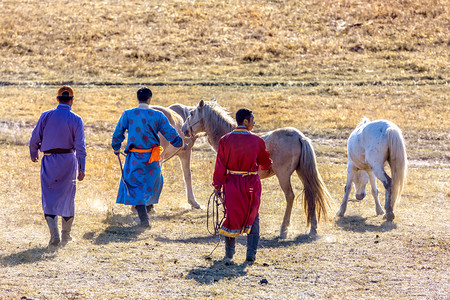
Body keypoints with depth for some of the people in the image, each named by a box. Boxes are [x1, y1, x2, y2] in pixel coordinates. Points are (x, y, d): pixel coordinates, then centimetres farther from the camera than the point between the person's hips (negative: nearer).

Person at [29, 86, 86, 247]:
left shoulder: (46, 116, -4)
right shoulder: (75, 119, -5)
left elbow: (35, 138, -1)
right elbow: (80, 145, -10)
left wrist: (33, 154, 18)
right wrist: (81, 168, -9)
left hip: (49, 161, 0)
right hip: (68, 161, 0)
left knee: (49, 198, 1)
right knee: (67, 196, 14)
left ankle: (54, 235, -14)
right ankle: (66, 235, 26)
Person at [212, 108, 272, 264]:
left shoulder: (225, 140, -5)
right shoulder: (257, 141, -8)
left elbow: (220, 166, -6)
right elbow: (266, 164, 5)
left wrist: (217, 185, 0)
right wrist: (266, 165, 29)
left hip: (231, 183, 1)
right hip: (251, 185, -1)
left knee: (231, 217, 13)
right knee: (253, 219, 13)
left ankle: (229, 255, 15)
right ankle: (251, 255, 7)